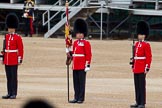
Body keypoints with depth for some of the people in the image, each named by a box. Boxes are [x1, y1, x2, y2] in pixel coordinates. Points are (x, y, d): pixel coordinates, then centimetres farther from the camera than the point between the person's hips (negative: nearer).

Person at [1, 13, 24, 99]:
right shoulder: (6, 36, 12)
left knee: (14, 77, -3)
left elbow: (20, 49, -7)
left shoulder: (18, 37, -5)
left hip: (14, 61, -6)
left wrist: (20, 60, -12)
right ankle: (9, 93, 11)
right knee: (8, 77, 8)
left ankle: (14, 94, -1)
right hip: (7, 61, 6)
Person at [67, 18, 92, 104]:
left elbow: (88, 55, -10)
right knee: (76, 83, 8)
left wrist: (88, 65, -14)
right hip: (75, 66, 7)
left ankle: (81, 98, -1)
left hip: (82, 67, -7)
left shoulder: (86, 43, -6)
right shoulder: (75, 43, 15)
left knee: (81, 82, -4)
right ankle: (76, 98, 12)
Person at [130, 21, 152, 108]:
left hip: (142, 69, -8)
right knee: (137, 86, 10)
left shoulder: (146, 45, -8)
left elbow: (149, 57, -11)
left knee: (142, 86, -6)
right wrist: (133, 66, 17)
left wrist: (147, 68, -16)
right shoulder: (137, 44, 15)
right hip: (136, 69, 8)